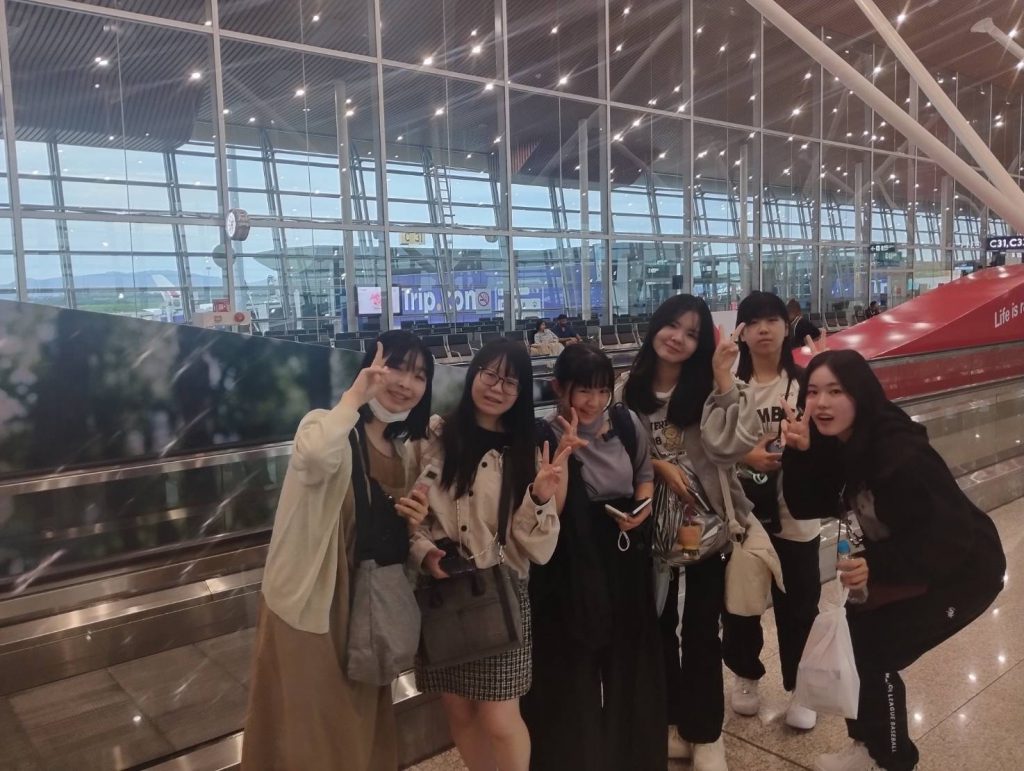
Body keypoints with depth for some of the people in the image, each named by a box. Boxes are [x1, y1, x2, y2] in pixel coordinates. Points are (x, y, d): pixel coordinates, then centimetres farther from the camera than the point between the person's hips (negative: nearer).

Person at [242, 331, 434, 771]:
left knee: (360, 732, 22)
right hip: (311, 607, -7)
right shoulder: (329, 428, -17)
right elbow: (316, 457, -44)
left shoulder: (404, 450, 6)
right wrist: (354, 397, -30)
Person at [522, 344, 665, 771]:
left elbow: (644, 473, 16)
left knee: (629, 656, 18)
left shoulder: (626, 422, -1)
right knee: (573, 664, 6)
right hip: (571, 566, -4)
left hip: (625, 558, 5)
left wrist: (643, 507, -3)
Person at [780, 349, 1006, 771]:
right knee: (856, 637, 7)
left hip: (961, 568, -8)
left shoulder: (899, 453, -33)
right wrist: (800, 453, -26)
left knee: (874, 654, -9)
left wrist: (876, 565, -44)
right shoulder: (836, 443, -9)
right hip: (909, 563, 8)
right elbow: (807, 507, -12)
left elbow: (942, 536, -32)